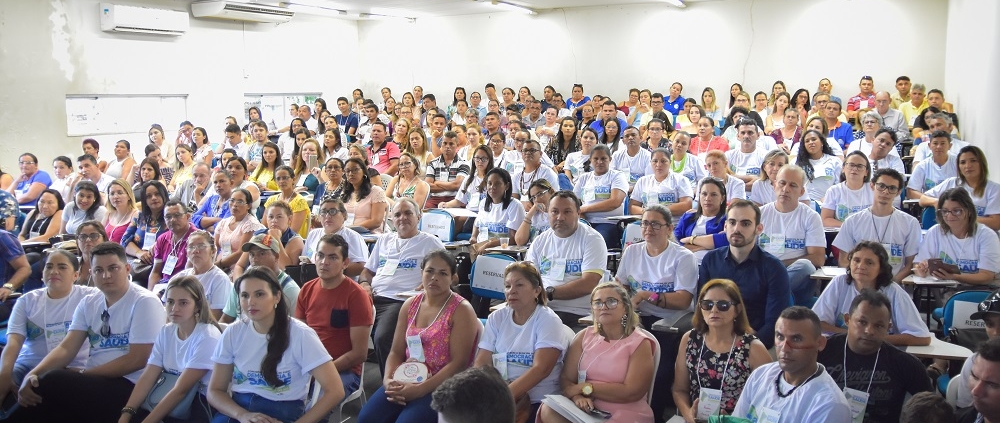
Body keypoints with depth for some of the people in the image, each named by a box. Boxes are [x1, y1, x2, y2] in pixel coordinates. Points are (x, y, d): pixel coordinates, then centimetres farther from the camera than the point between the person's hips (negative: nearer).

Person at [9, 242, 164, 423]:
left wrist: (82, 373, -13)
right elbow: (67, 348, 3)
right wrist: (33, 374, -16)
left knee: (51, 382, -27)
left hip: (126, 385, -6)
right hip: (89, 379, 6)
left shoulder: (144, 302, -9)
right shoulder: (88, 303, 12)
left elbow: (137, 359, -13)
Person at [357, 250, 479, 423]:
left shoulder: (461, 310, -7)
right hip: (405, 380, 5)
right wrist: (388, 380, -9)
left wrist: (419, 389, -19)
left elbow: (459, 363, -13)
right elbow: (396, 352, 12)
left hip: (442, 385, -5)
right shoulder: (410, 305, 11)